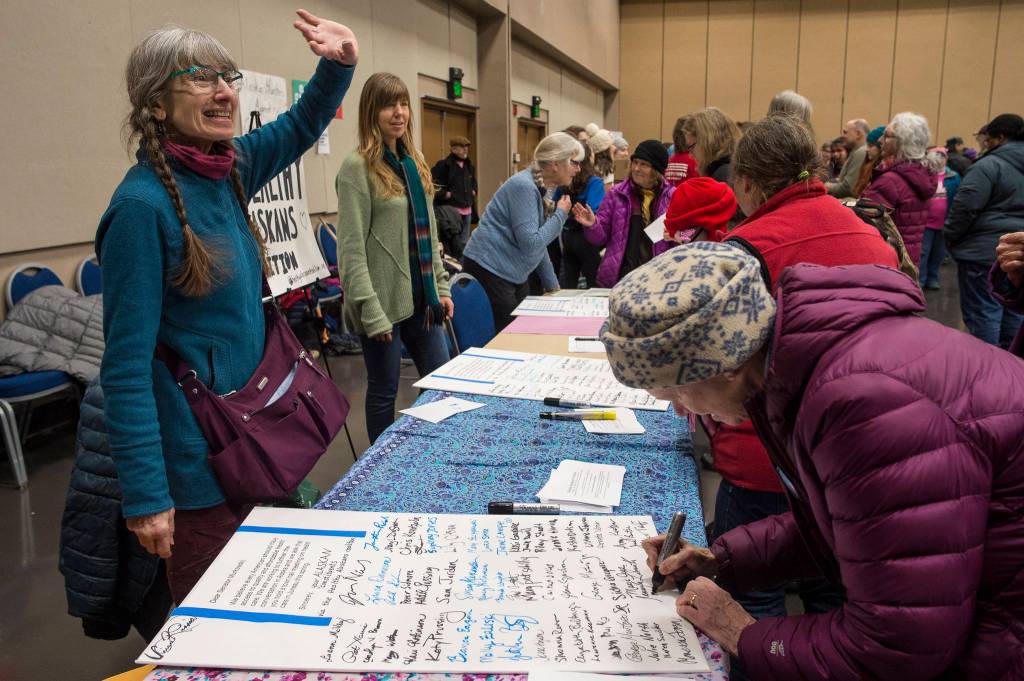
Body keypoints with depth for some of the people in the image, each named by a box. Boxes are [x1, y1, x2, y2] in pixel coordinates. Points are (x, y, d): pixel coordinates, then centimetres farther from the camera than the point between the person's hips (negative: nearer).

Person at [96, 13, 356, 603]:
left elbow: (299, 127, 20)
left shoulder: (230, 170, 1)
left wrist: (340, 66, 2)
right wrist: (145, 495, -19)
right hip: (196, 462, -7)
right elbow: (126, 365, -19)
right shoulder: (143, 205, -19)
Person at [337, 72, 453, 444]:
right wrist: (370, 309, -20)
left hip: (420, 297, 7)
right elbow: (352, 248, -16)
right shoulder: (357, 166, -10)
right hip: (385, 301, -7)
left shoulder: (414, 161, 12)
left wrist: (441, 286, 11)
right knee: (384, 391, 6)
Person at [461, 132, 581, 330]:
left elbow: (539, 243, 18)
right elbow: (530, 243, -24)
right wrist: (560, 215, -12)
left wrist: (552, 285, 18)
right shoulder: (524, 186, -18)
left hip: (513, 275, 9)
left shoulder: (543, 189, 10)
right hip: (489, 270, -9)